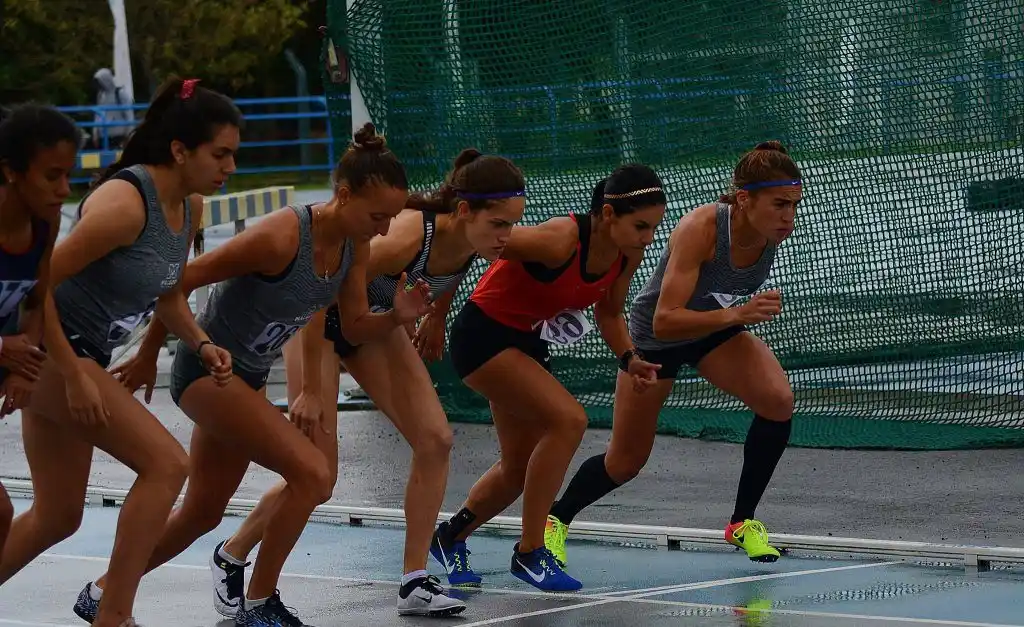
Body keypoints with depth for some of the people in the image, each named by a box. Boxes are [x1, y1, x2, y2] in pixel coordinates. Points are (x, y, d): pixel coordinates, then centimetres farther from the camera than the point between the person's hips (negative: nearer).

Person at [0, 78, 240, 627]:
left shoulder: (189, 208, 5)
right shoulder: (124, 204, -23)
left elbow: (168, 293, 21)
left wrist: (200, 344, 2)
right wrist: (75, 377, -23)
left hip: (78, 359, 9)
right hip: (49, 352, -9)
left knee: (57, 517, 15)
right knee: (166, 463, -14)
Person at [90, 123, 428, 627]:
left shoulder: (356, 245, -7)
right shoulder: (281, 237, -30)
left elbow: (354, 326, 3)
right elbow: (183, 281, -21)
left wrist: (397, 317, -19)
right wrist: (147, 356, -11)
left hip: (247, 377, 9)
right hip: (207, 369, -9)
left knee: (202, 514, 18)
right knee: (312, 473, -20)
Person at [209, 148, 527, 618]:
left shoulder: (474, 241, -19)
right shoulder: (408, 237, -40)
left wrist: (436, 319, 22)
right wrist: (310, 392, -33)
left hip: (375, 314, 7)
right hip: (315, 314, -7)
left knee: (435, 441, -5)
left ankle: (415, 583, 3)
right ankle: (231, 558, 15)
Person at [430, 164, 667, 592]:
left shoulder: (628, 254, -9)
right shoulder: (560, 241, -33)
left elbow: (609, 312, 9)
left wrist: (629, 358, -8)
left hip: (527, 341, 9)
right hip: (483, 335, -9)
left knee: (520, 469, 16)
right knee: (568, 419, -24)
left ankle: (449, 538, 42)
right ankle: (530, 553, -13)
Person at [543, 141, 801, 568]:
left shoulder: (774, 228, -21)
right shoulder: (700, 229, -39)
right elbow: (664, 322, -44)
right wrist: (735, 315, -55)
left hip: (718, 327, 4)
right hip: (656, 339, -4)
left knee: (778, 401, -23)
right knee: (626, 461, 8)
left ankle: (743, 523, -6)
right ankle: (556, 520, 38)